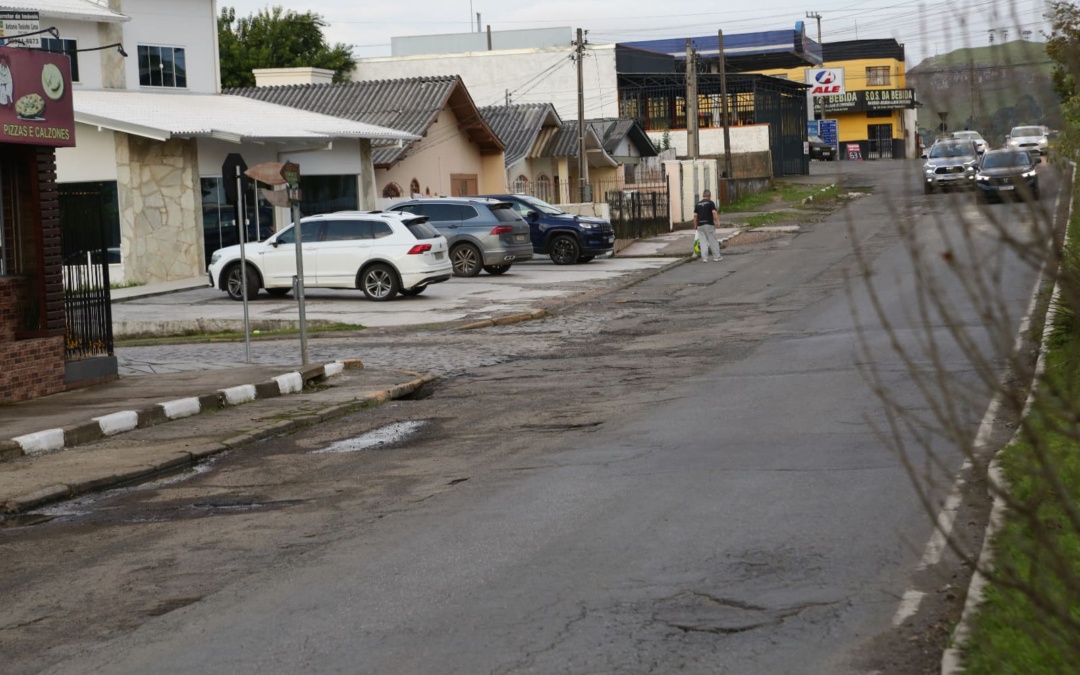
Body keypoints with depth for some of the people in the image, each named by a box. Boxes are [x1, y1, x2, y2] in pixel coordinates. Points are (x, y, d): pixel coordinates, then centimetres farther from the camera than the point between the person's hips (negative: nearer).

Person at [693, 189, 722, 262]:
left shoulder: (697, 204, 10)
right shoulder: (710, 203, -3)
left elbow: (695, 215, 7)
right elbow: (714, 212, -13)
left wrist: (695, 225, 15)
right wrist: (717, 221, -14)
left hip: (700, 225, 3)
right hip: (709, 224, -3)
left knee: (703, 242, 4)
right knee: (713, 241, 5)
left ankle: (704, 258, -2)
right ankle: (717, 256, 12)